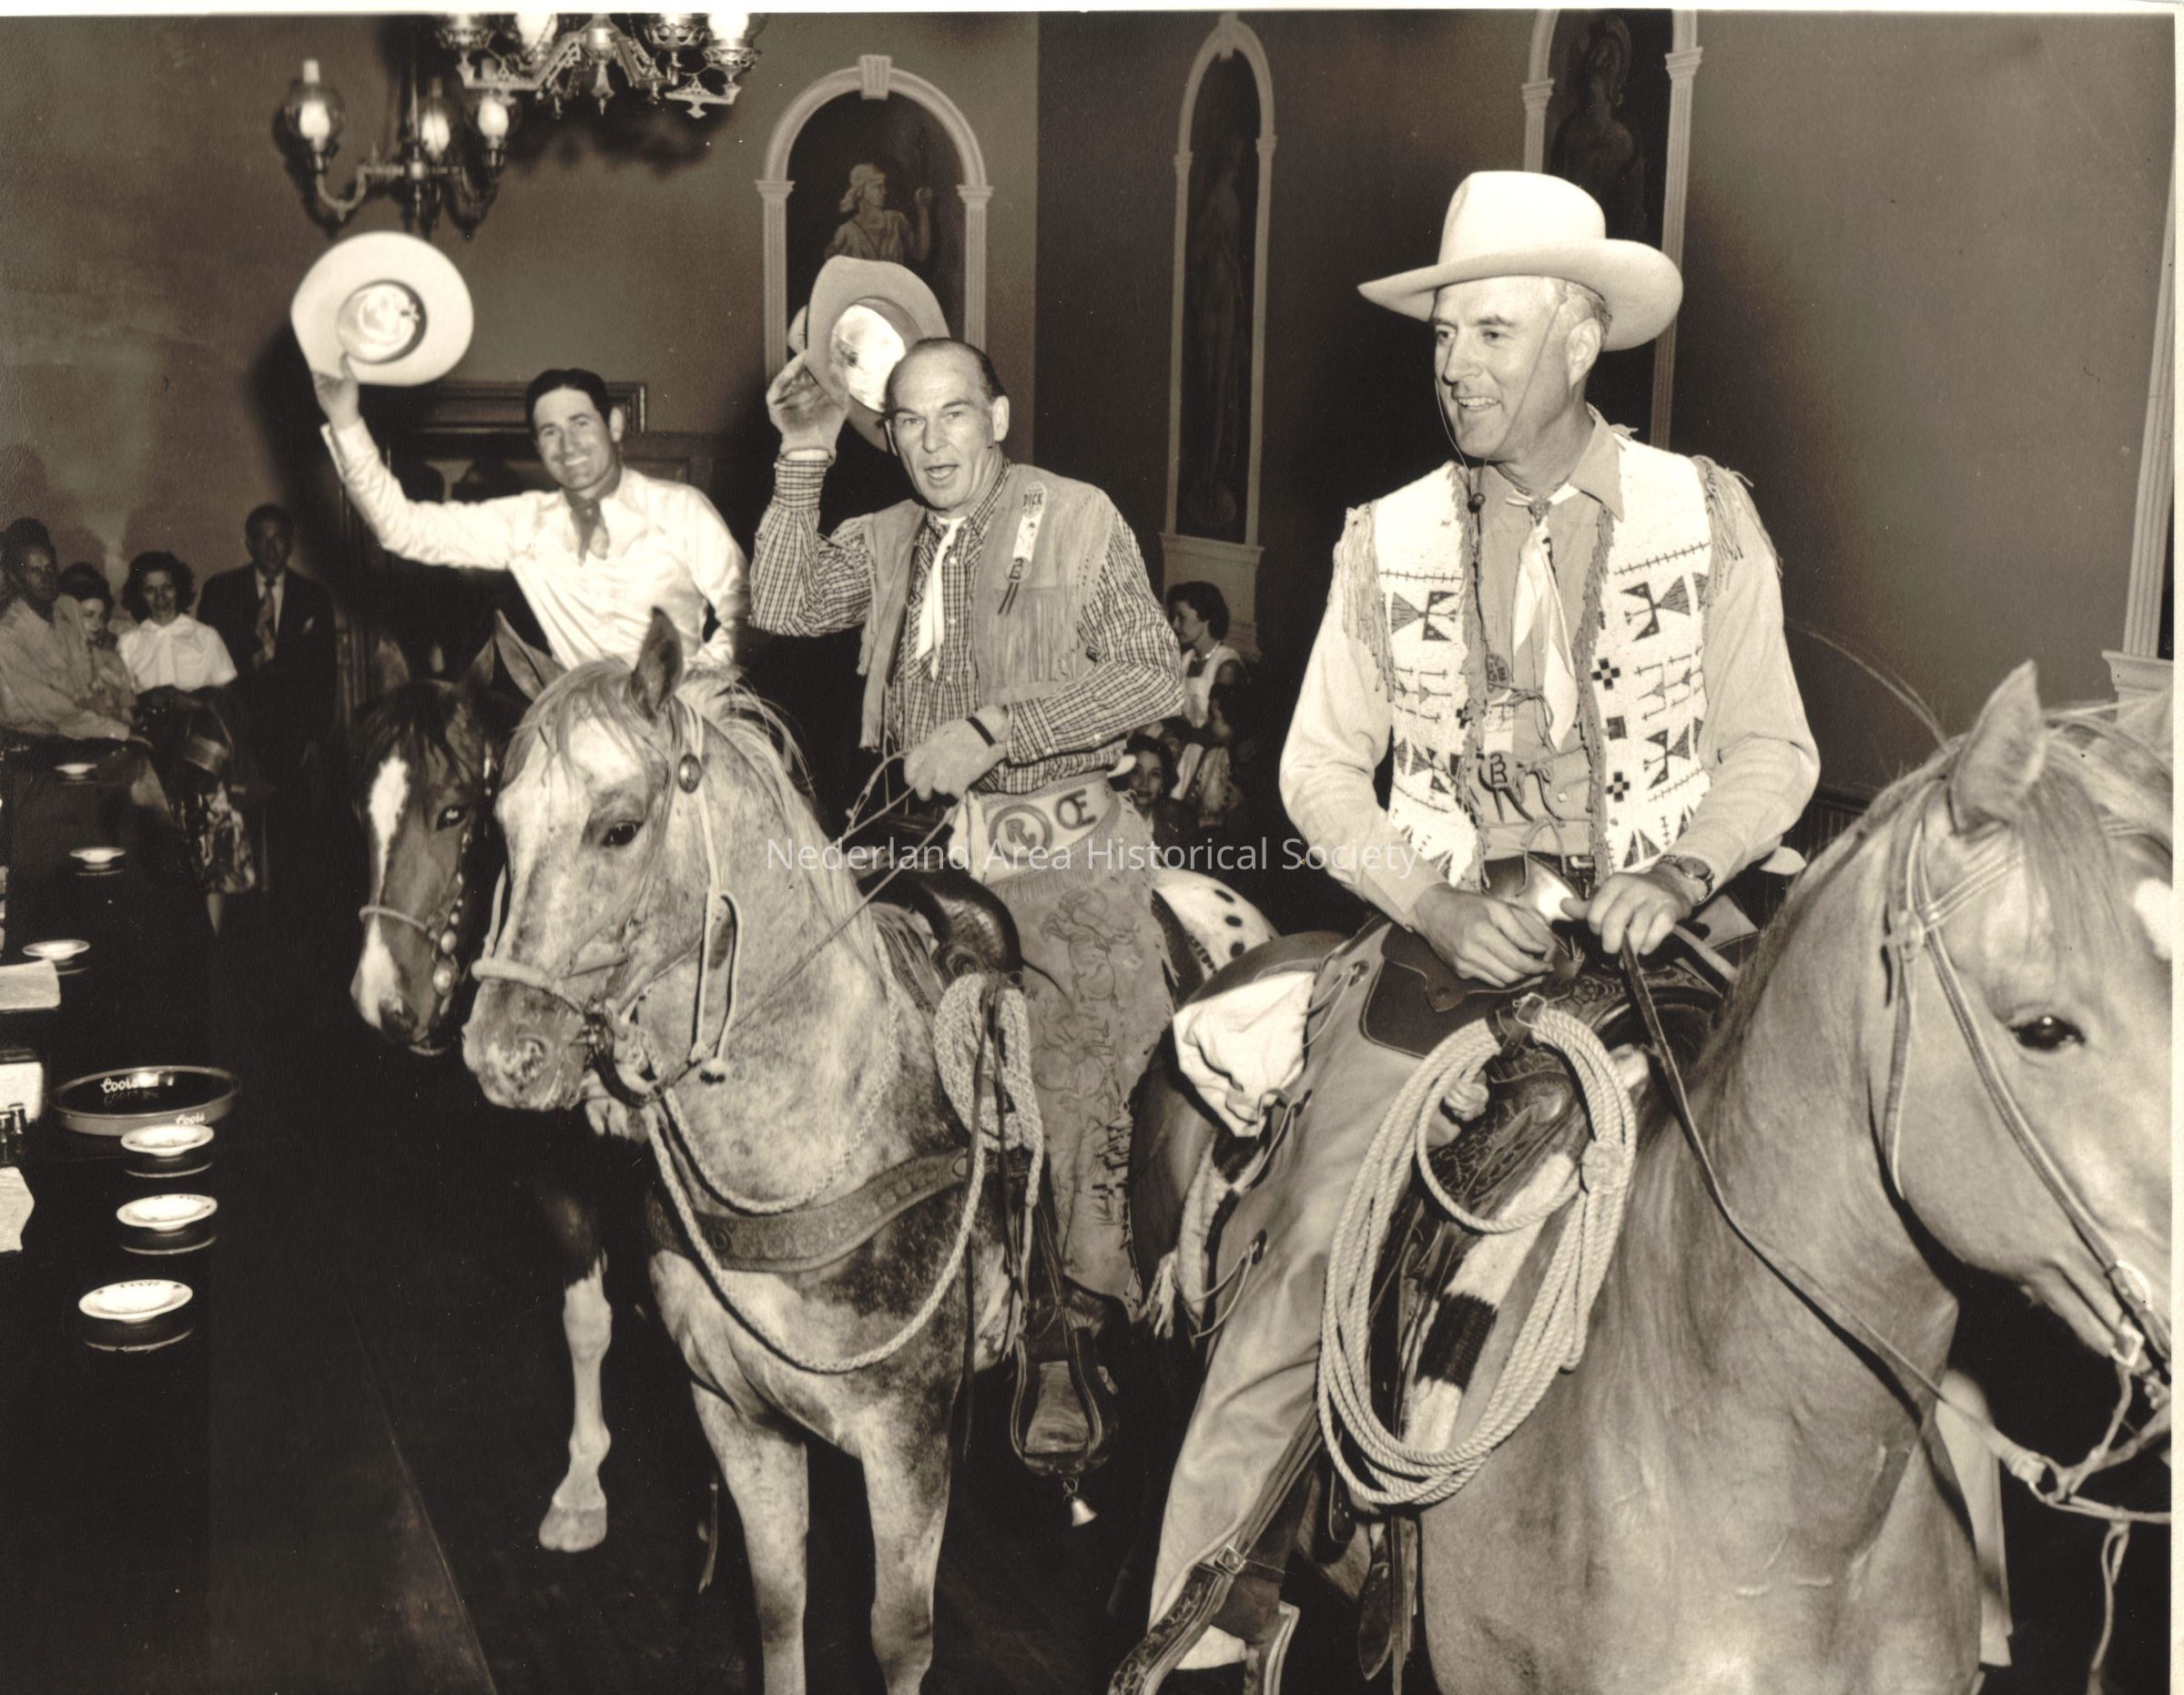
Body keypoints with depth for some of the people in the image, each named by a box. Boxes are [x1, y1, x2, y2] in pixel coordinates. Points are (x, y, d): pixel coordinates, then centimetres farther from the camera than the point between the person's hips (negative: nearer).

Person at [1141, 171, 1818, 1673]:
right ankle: (1200, 1622, 7)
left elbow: (1771, 748, 4)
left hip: (1654, 953, 0)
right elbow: (1323, 767, 5)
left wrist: (1679, 871, -15)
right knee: (1304, 1274, -8)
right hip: (1450, 943, 0)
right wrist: (1435, 902, -11)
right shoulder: (1390, 540, 4)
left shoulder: (1707, 518, 2)